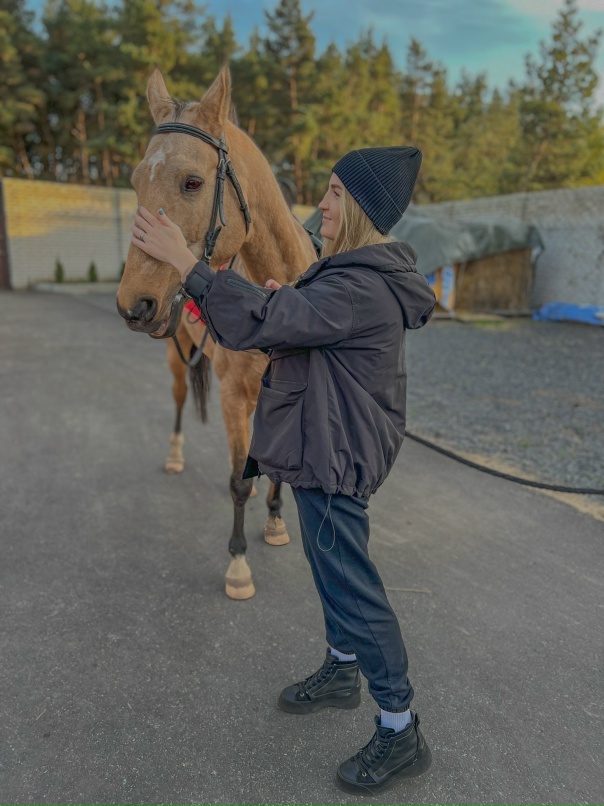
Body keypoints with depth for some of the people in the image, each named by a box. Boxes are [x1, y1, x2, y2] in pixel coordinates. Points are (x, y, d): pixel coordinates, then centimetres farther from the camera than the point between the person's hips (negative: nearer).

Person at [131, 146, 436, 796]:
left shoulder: (362, 289, -26)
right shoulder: (356, 271, 9)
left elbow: (262, 324, -33)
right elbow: (303, 319, 17)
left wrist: (184, 261, -29)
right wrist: (284, 298, -4)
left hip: (335, 455, -11)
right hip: (329, 446, 11)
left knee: (349, 582, 1)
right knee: (331, 563, 24)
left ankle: (400, 731, 20)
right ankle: (342, 670, 46)